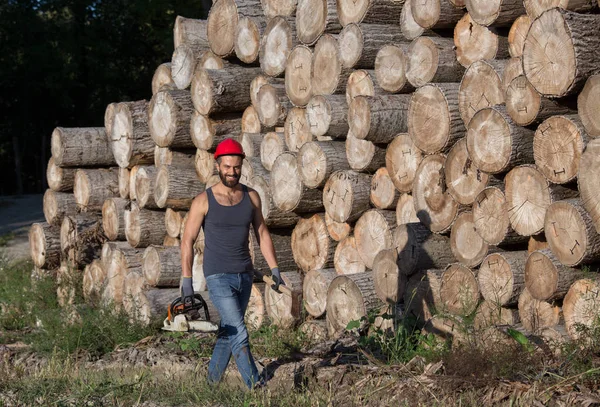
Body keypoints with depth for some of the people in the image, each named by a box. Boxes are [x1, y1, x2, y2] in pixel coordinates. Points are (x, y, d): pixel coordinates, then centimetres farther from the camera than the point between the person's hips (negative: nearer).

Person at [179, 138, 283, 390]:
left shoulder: (251, 197, 4)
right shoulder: (204, 201, -7)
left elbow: (262, 234, 10)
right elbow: (187, 241, -3)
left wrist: (274, 269, 3)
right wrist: (186, 280, -7)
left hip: (245, 275, 5)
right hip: (218, 277, -5)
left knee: (229, 330, 13)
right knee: (240, 334, -14)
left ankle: (212, 382, 28)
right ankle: (254, 386, -11)